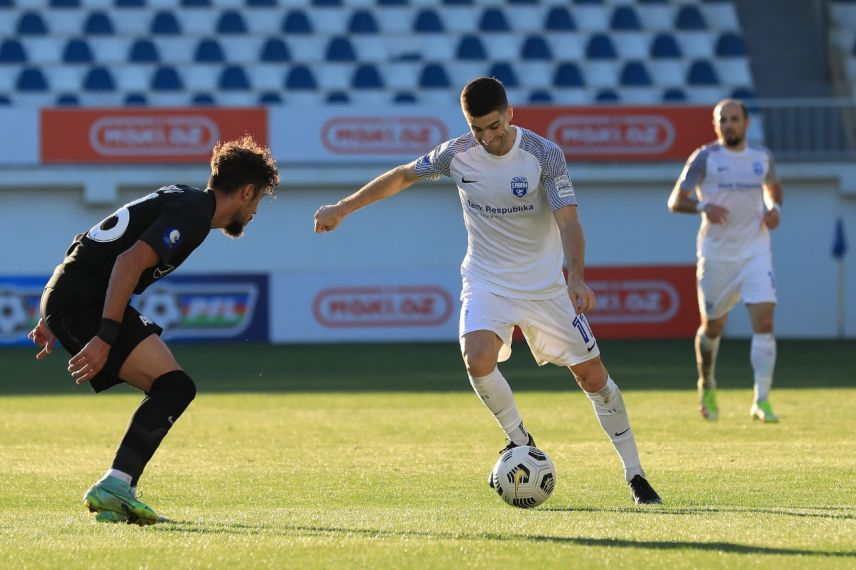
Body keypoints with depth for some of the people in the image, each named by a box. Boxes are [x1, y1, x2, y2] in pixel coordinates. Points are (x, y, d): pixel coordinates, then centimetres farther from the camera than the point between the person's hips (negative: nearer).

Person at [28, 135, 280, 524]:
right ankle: (114, 487, -25)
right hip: (85, 300, -10)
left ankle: (117, 497, 10)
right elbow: (130, 261, -23)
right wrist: (105, 338, -27)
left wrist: (55, 319, 30)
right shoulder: (193, 211, -9)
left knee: (169, 391, 13)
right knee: (174, 387, -17)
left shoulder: (181, 200, 23)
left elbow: (97, 252, 28)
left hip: (65, 299, 10)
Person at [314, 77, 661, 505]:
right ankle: (519, 441, -1)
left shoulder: (544, 154, -15)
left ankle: (634, 475, 14)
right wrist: (343, 208, 10)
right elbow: (402, 176, 9)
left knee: (592, 375, -1)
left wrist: (576, 277, -37)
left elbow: (568, 221, -21)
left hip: (545, 286, -1)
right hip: (486, 284, 1)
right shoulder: (457, 154, -7)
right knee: (478, 360, -26)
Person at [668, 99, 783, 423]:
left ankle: (761, 401, -13)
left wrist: (774, 208, 4)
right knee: (712, 326, 9)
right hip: (717, 255, -2)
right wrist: (703, 206, -27)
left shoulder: (762, 158, 6)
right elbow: (675, 201, -7)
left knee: (764, 322, -14)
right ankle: (707, 386, 38)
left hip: (756, 253, 2)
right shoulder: (705, 158, -5)